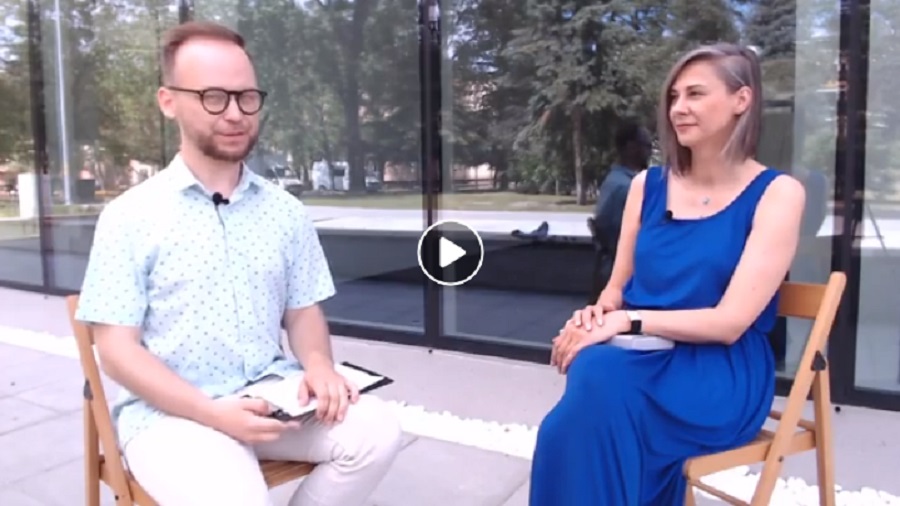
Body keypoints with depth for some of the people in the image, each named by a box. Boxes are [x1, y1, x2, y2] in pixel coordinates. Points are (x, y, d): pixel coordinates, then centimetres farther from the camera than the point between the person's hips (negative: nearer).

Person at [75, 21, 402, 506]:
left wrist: (318, 365, -12)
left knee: (375, 428, -19)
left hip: (272, 398, 4)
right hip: (169, 411, -3)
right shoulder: (130, 215, -5)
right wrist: (214, 413, -20)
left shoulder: (286, 211, 6)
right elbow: (117, 348, -7)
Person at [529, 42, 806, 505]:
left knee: (600, 381, -34)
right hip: (641, 357, 4)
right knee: (594, 371, -33)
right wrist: (595, 315, -11)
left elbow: (730, 322, -12)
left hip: (721, 372, -3)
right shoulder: (648, 185, 11)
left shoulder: (776, 193, -3)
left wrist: (625, 322, -21)